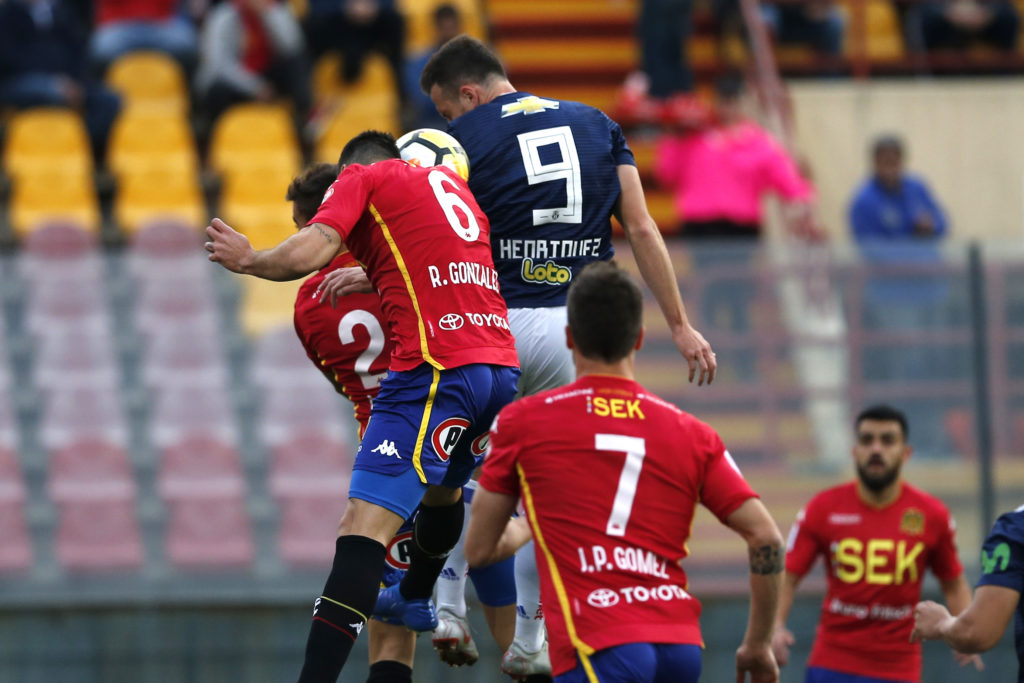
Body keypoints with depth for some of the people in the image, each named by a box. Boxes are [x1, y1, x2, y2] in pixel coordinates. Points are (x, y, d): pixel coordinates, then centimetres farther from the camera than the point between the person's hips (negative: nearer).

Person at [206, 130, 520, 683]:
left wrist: (246, 259, 11)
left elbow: (304, 255, -7)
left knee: (364, 526, -15)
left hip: (435, 369, -7)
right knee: (443, 487, 33)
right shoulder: (450, 183, 27)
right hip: (502, 363, 7)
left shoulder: (362, 179, 7)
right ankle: (414, 599, 57)